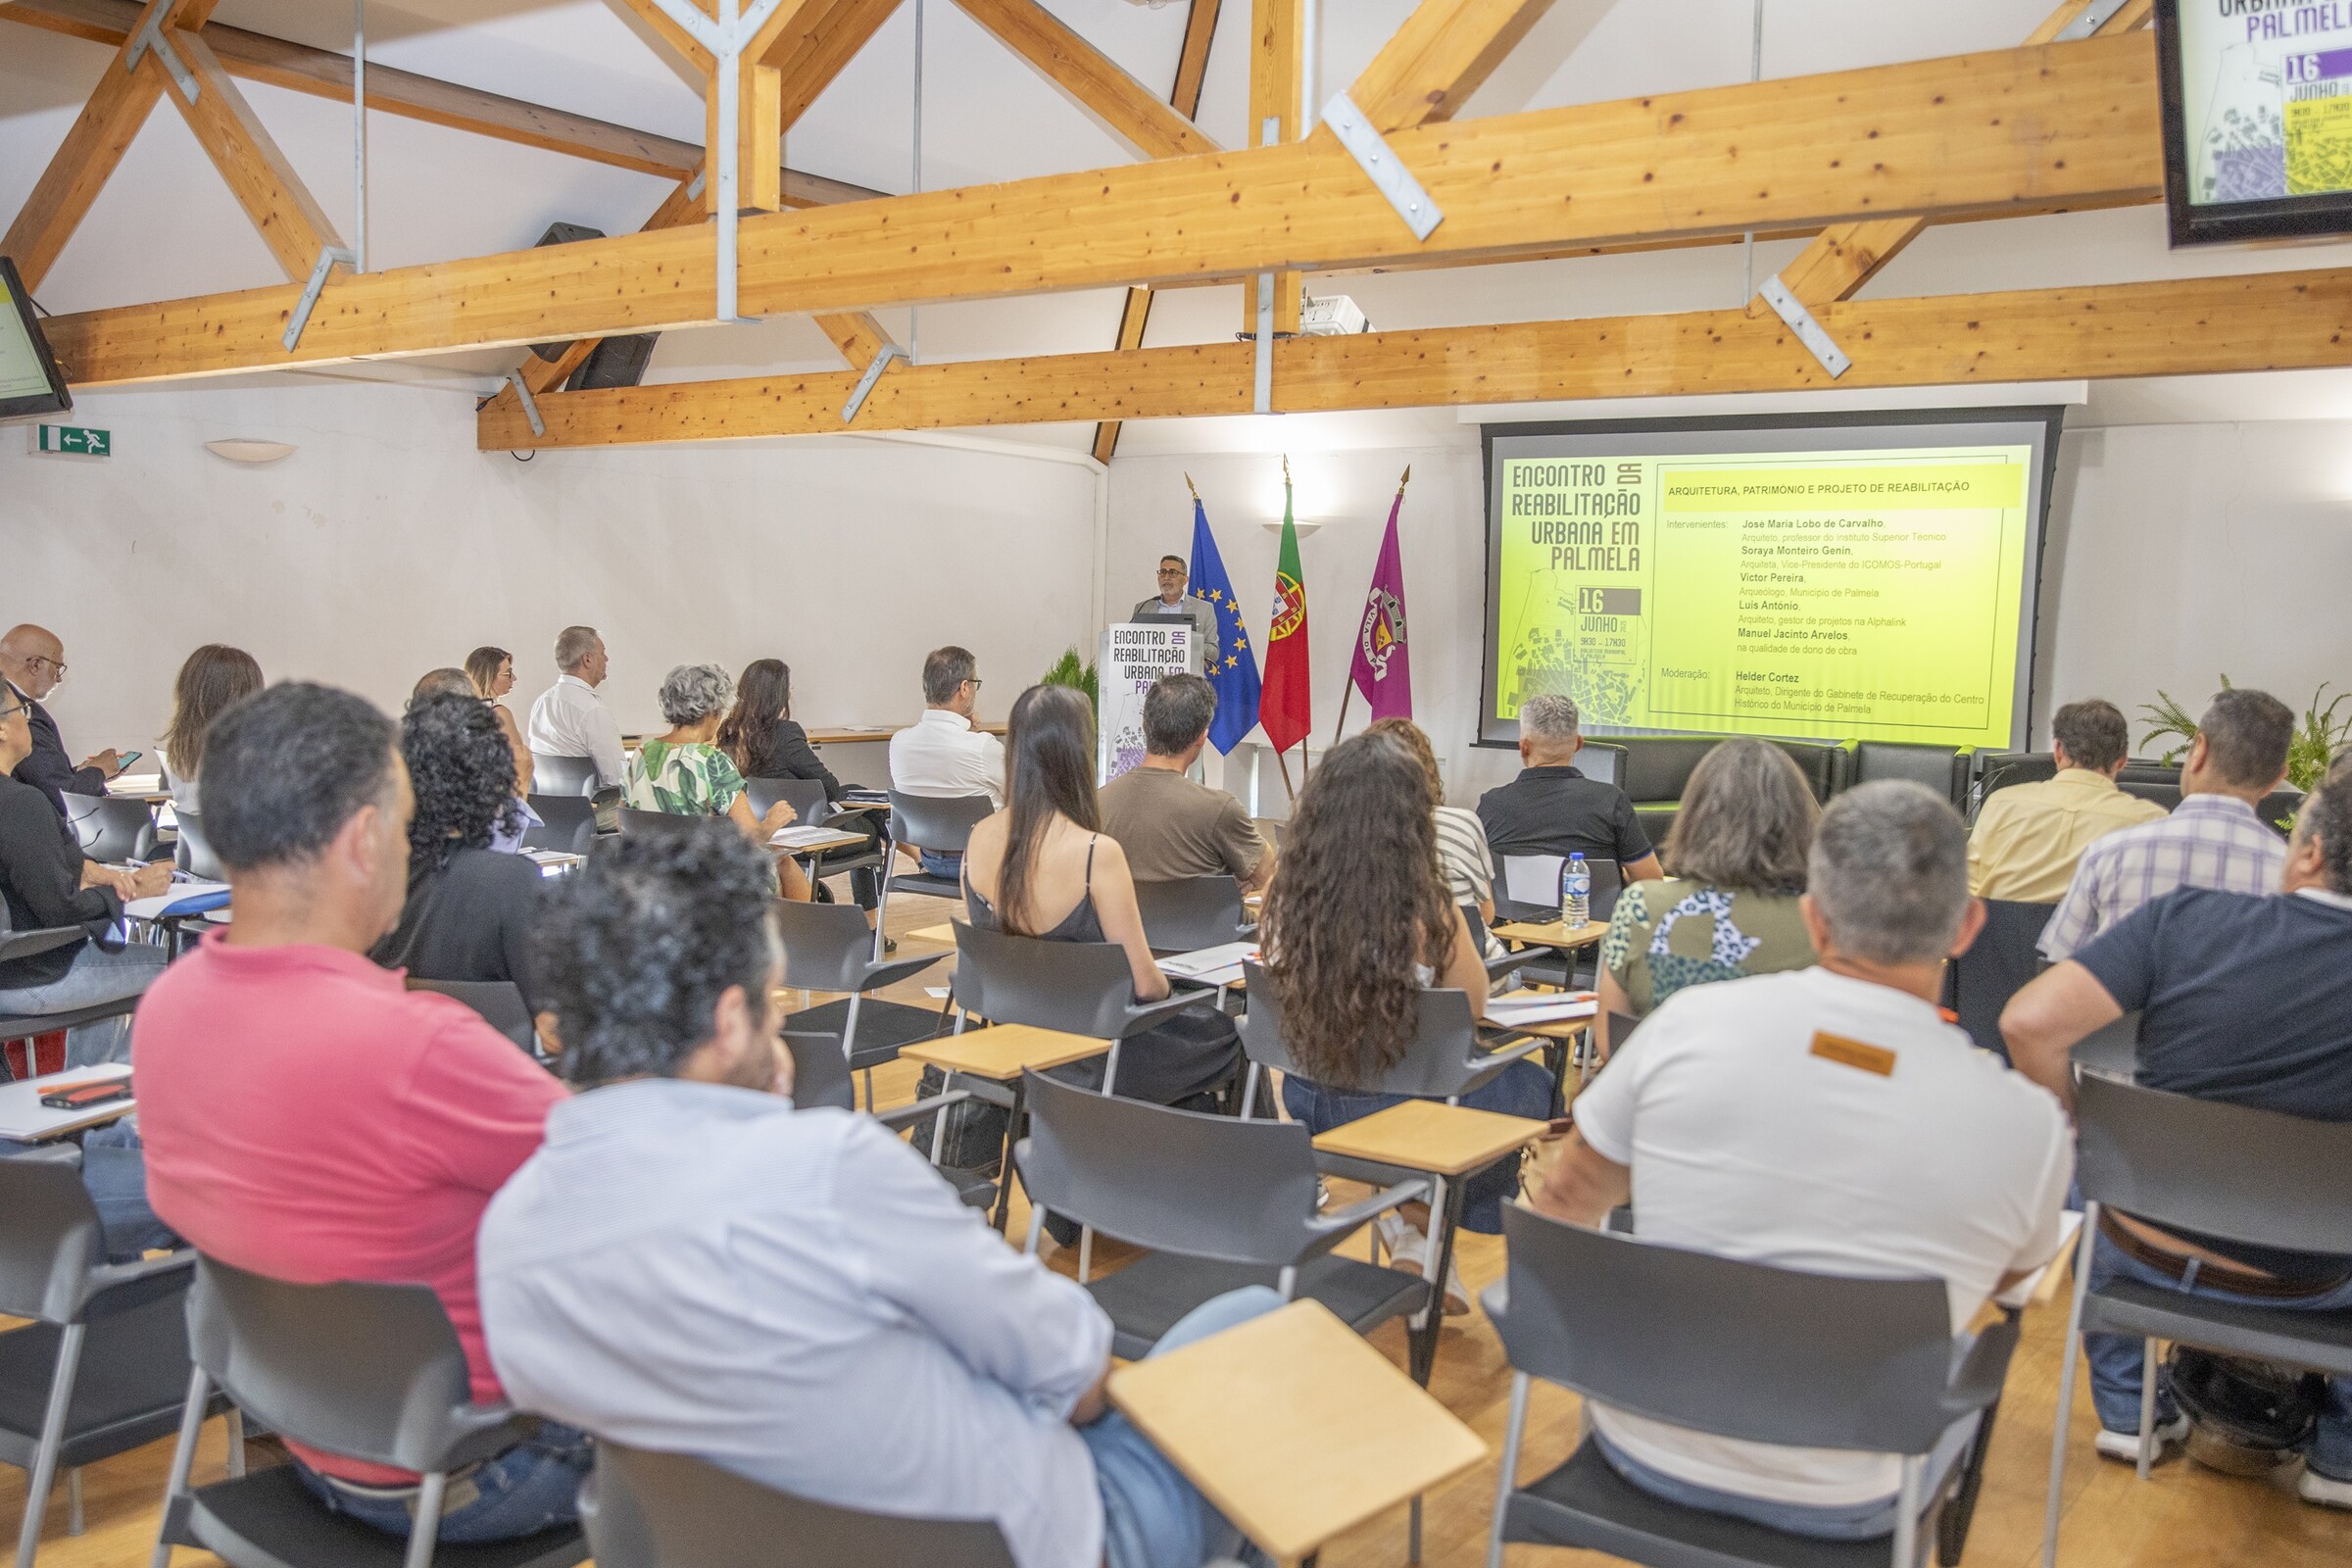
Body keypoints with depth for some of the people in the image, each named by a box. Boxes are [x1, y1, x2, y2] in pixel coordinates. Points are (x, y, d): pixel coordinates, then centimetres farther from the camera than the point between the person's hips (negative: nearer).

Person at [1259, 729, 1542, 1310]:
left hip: (1309, 1111, 5)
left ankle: (1416, 1227, 34)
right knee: (1529, 1084, 25)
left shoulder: (1287, 898, -14)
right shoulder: (1426, 907, -23)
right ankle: (1419, 1231, 30)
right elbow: (1474, 1001, -4)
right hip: (1402, 1120, -5)